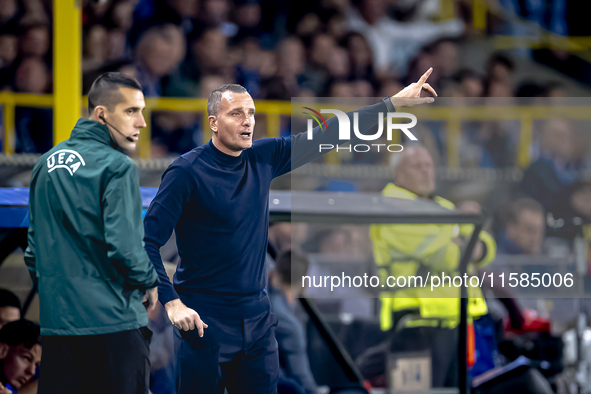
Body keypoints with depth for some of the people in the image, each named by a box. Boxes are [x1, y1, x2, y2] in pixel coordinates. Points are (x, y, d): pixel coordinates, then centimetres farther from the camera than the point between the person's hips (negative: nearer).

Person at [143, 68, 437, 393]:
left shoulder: (262, 159, 6)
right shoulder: (187, 171, -11)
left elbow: (325, 135, 12)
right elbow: (148, 241, -12)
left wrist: (395, 102, 12)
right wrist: (171, 302, -21)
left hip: (257, 316, 6)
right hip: (205, 319, -6)